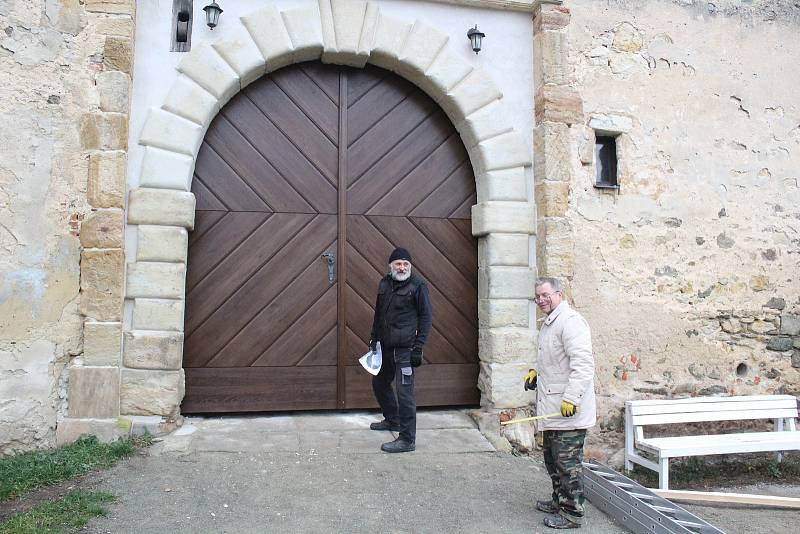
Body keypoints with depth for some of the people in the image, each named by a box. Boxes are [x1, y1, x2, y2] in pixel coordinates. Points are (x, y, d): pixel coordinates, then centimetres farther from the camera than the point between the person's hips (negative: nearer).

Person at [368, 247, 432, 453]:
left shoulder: (418, 286, -9)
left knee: (404, 392, -7)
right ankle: (392, 420, 43)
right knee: (379, 383, 22)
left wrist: (418, 348, -14)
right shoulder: (384, 283, 10)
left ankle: (407, 440, 2)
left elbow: (425, 318, -10)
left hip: (405, 348, -8)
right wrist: (373, 338, 17)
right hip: (386, 346, 8)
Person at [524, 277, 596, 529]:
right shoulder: (549, 323, 16)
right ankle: (559, 501, 38)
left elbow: (583, 364, -25)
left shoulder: (571, 321, -17)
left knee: (567, 462, 0)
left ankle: (572, 514, 13)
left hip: (568, 411, -11)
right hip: (551, 408, 11)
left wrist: (571, 398, -28)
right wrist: (535, 371, 15)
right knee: (552, 458, 22)